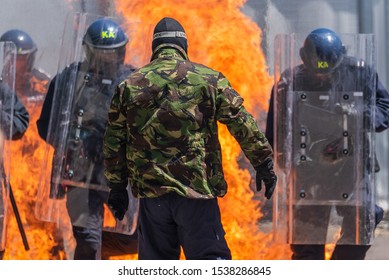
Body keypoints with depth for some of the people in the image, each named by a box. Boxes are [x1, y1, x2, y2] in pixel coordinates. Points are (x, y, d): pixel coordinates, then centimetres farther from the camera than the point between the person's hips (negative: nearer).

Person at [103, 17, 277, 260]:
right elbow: (242, 124, 1)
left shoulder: (130, 85, 8)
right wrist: (264, 163, 9)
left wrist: (117, 186, 20)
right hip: (196, 189, -2)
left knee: (155, 260, 12)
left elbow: (114, 141, 12)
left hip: (150, 190, 3)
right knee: (209, 257, -1)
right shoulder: (208, 79, 1)